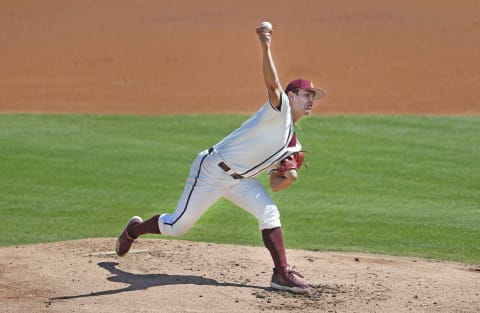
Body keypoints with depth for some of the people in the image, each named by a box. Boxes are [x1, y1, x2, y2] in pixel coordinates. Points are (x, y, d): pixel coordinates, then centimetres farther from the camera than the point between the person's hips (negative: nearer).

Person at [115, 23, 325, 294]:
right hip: (213, 170, -8)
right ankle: (135, 229, 31)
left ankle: (282, 274, -13)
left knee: (269, 213, -14)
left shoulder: (294, 145, 12)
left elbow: (275, 185, 14)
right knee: (177, 226, 2)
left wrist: (290, 177, -8)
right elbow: (273, 84, -35)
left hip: (241, 180, 8)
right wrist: (266, 48, -50)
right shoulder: (280, 110, -13)